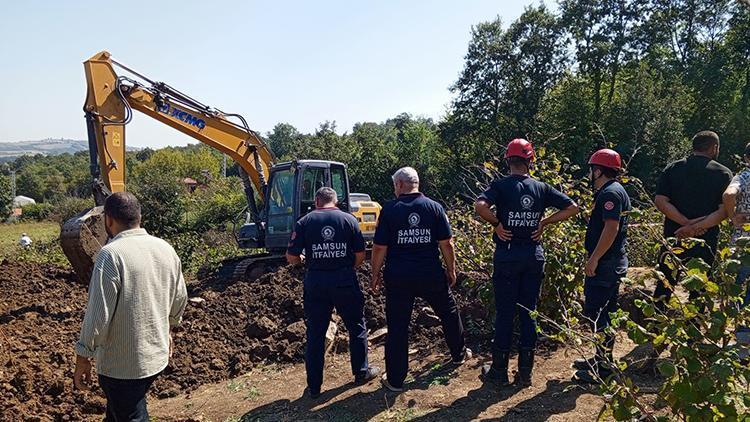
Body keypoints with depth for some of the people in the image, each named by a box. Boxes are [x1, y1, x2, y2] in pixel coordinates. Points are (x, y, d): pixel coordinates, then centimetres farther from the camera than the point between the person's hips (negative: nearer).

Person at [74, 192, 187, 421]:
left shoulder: (111, 254, -21)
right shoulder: (166, 249, 0)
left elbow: (98, 315, -21)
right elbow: (180, 299, 11)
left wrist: (83, 360, -9)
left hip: (121, 364, -7)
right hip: (157, 356, 7)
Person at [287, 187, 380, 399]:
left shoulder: (304, 222, -1)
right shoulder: (349, 219, 0)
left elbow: (292, 258, -4)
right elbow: (360, 255, -2)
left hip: (316, 283, 0)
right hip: (345, 282, 0)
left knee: (315, 334, 10)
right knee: (356, 327, 19)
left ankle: (314, 386, 16)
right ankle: (361, 371, 31)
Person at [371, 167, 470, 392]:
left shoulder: (389, 209, -6)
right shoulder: (434, 207, -2)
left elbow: (379, 248, -6)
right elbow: (446, 244, -2)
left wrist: (375, 274, 5)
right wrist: (451, 270, 10)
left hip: (398, 278, -1)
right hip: (431, 276, 2)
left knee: (397, 327, 7)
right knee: (449, 313, 25)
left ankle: (395, 379, 14)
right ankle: (459, 354, 43)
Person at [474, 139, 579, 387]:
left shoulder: (501, 185, -8)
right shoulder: (541, 188, 2)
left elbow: (480, 206, -26)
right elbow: (572, 208, 3)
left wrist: (496, 223, -11)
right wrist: (545, 222, 5)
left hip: (507, 255, -3)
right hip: (534, 255, 3)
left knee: (505, 313, 5)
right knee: (529, 312, 10)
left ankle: (499, 371, 15)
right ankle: (525, 373, 18)